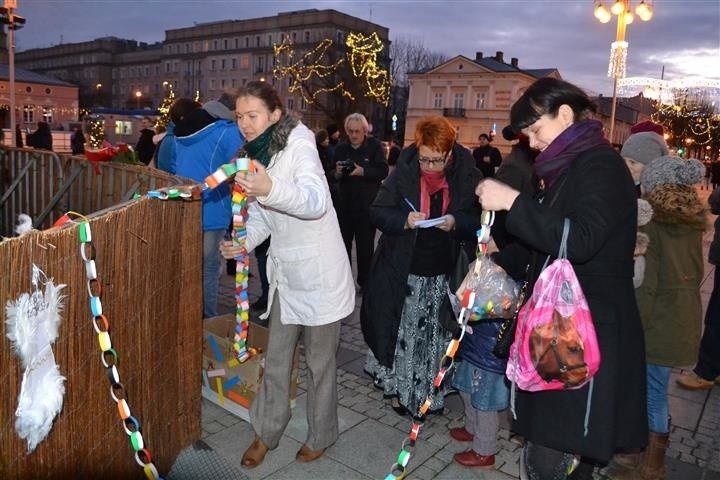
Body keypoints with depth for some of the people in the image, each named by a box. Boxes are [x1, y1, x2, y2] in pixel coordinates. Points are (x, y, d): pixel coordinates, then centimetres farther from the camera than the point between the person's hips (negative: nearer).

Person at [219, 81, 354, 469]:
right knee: (275, 360, 17)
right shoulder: (256, 154, 5)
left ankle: (320, 436, 31)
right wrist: (243, 243, -8)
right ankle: (266, 432, 35)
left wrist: (271, 189, -55)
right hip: (285, 274, 7)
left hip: (319, 275, -7)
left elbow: (317, 201, -37)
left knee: (320, 362, 10)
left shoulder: (299, 143, -18)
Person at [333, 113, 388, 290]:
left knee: (365, 246, 2)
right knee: (343, 243, 9)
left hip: (367, 204, -3)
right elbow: (333, 175, 8)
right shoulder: (341, 148, 7)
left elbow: (383, 171, -12)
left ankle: (364, 282, 15)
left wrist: (362, 172, -24)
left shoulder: (374, 146, -4)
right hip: (345, 202, 4)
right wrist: (337, 173, -15)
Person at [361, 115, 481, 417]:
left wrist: (456, 223, -21)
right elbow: (377, 212, -3)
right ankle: (398, 387, 31)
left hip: (444, 275, 0)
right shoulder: (403, 172, -4)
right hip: (402, 272, 0)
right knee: (400, 332, 10)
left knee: (435, 336, 10)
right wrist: (404, 220, -21)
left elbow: (480, 221, -1)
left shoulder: (467, 177, -4)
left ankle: (429, 392, 31)